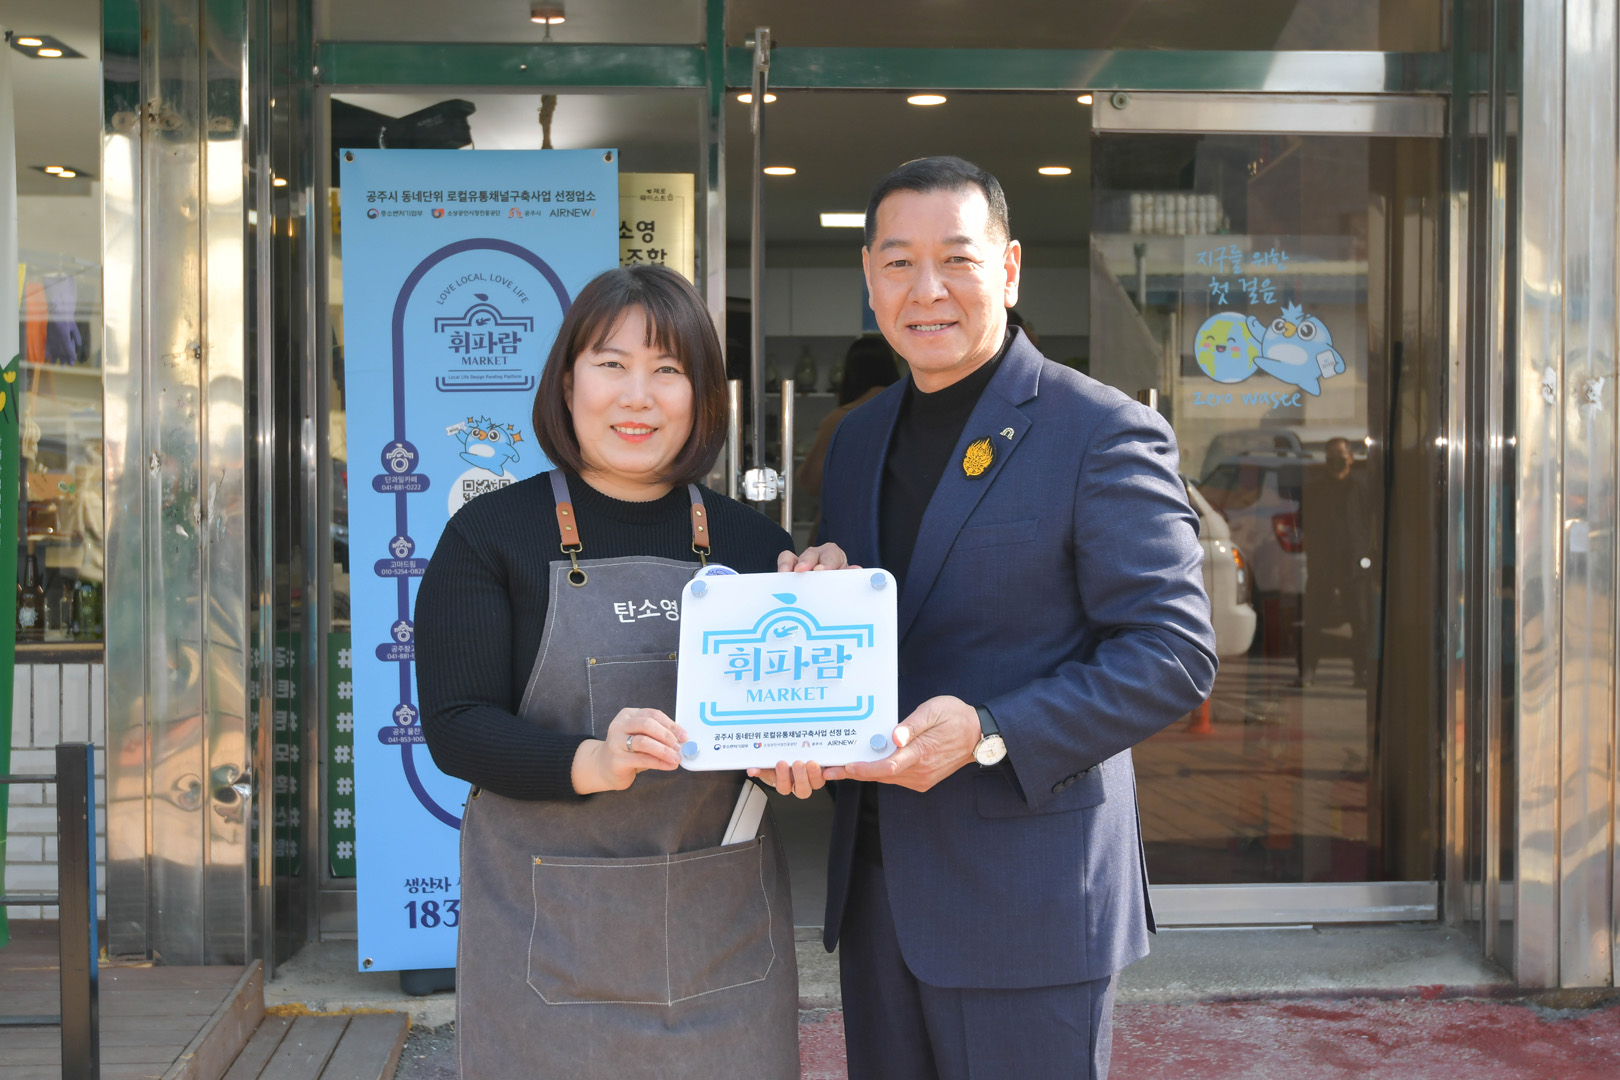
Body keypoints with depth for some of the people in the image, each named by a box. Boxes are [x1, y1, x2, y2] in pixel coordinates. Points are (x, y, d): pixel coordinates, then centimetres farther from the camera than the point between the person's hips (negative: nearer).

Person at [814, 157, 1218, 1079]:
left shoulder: (1104, 433, -9)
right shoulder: (859, 439, 12)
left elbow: (1176, 653, -14)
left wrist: (990, 733, -24)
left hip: (1028, 897, -6)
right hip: (877, 887, 6)